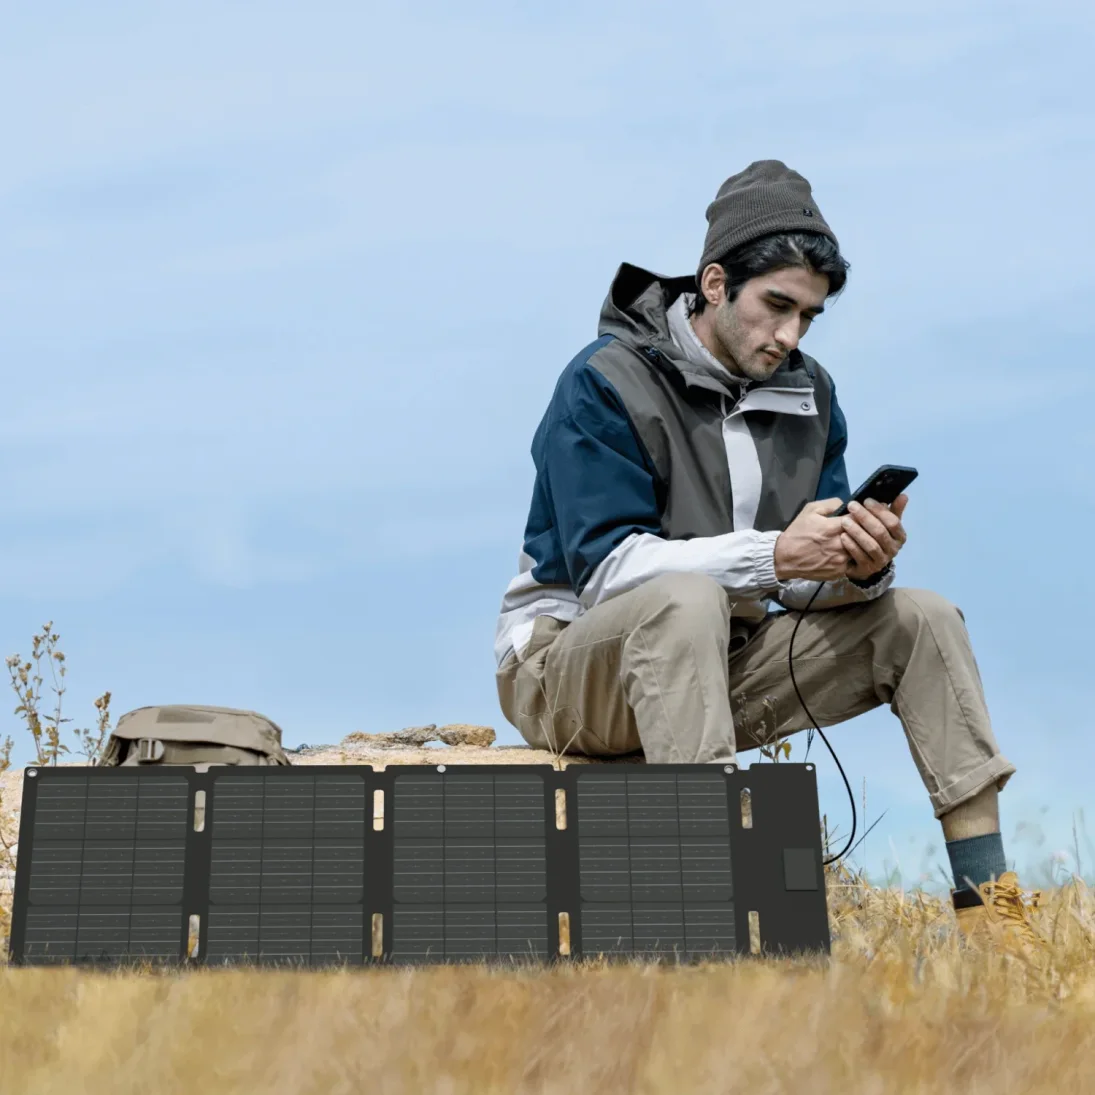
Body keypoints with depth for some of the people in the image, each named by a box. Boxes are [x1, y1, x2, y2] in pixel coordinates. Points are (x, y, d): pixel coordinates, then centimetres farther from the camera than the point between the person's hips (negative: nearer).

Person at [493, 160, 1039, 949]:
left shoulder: (809, 395, 5)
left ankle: (988, 908, -8)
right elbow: (605, 568, -24)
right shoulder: (607, 384, -15)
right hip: (570, 661, -6)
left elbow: (812, 582, 2)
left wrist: (860, 569, -23)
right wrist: (773, 556, -33)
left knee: (924, 620, -5)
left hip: (720, 667, 6)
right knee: (688, 598, -38)